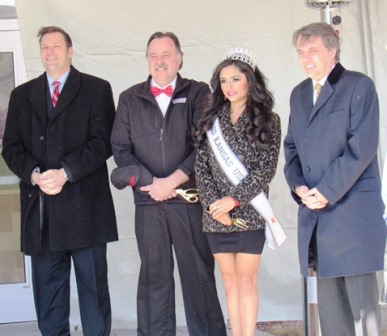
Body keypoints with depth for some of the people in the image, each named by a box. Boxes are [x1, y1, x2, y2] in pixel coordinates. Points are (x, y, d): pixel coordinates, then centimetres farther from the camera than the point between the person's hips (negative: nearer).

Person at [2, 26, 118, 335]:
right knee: (47, 287, 6)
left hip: (84, 205, -3)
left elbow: (103, 142, -4)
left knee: (93, 284, 2)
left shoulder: (96, 89, 5)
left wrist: (65, 173, -14)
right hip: (40, 206, 3)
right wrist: (34, 175, -10)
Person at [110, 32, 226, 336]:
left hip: (190, 199, -2)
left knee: (199, 272, 1)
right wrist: (153, 182, -7)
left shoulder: (198, 93, 4)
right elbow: (121, 148, 6)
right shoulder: (130, 99, 12)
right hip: (148, 201, 2)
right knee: (154, 275, 5)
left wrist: (171, 182, -11)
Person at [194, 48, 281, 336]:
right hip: (216, 214, 3)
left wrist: (233, 199, -14)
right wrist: (213, 202, -9)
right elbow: (201, 166, 5)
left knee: (246, 281, -3)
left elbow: (266, 168, -7)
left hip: (249, 212, -3)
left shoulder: (268, 121, 1)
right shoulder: (212, 119, 10)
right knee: (230, 282, 7)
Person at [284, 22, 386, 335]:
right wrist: (297, 185, -2)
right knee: (329, 299, 8)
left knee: (362, 295, -4)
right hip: (315, 212, 6)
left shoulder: (359, 86, -4)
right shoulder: (299, 94, 17)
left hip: (354, 209, -6)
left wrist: (327, 190, -15)